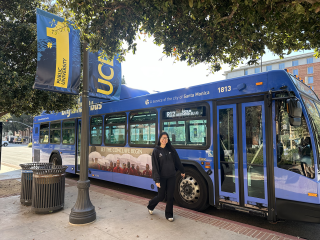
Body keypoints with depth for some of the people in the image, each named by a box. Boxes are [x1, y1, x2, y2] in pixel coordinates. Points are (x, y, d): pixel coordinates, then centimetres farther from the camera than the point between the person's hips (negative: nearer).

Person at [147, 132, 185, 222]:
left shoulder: (171, 149, 1)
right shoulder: (156, 150, -8)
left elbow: (177, 161, 11)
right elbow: (155, 166, -11)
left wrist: (182, 171, 17)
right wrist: (157, 180, -16)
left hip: (171, 177, 3)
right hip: (162, 177, -3)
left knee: (170, 196, 7)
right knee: (161, 196, 9)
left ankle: (169, 215, 25)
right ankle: (150, 206, 38)